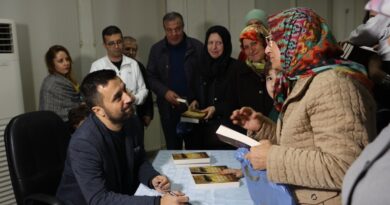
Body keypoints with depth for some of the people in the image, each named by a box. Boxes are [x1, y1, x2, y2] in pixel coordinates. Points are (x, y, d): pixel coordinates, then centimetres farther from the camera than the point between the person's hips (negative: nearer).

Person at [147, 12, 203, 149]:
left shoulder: (197, 47, -1)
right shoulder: (156, 49, 5)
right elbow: (151, 77, 5)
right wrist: (165, 92, -11)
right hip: (168, 107, 2)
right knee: (172, 147, 12)